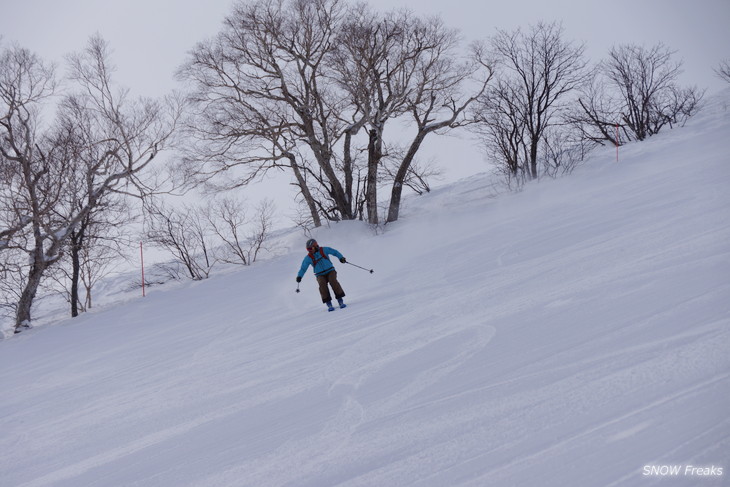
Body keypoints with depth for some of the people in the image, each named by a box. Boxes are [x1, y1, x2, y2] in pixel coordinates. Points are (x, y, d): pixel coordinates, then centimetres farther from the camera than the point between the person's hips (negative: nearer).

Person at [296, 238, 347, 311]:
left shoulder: (324, 250, -3)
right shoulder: (308, 258, -1)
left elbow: (335, 252, 7)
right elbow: (303, 268, 6)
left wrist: (341, 258, -7)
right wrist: (299, 276, -7)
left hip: (330, 271, -1)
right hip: (320, 275, 1)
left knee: (333, 281, -29)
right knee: (322, 284, -28)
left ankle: (340, 301, -24)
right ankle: (329, 304, -27)